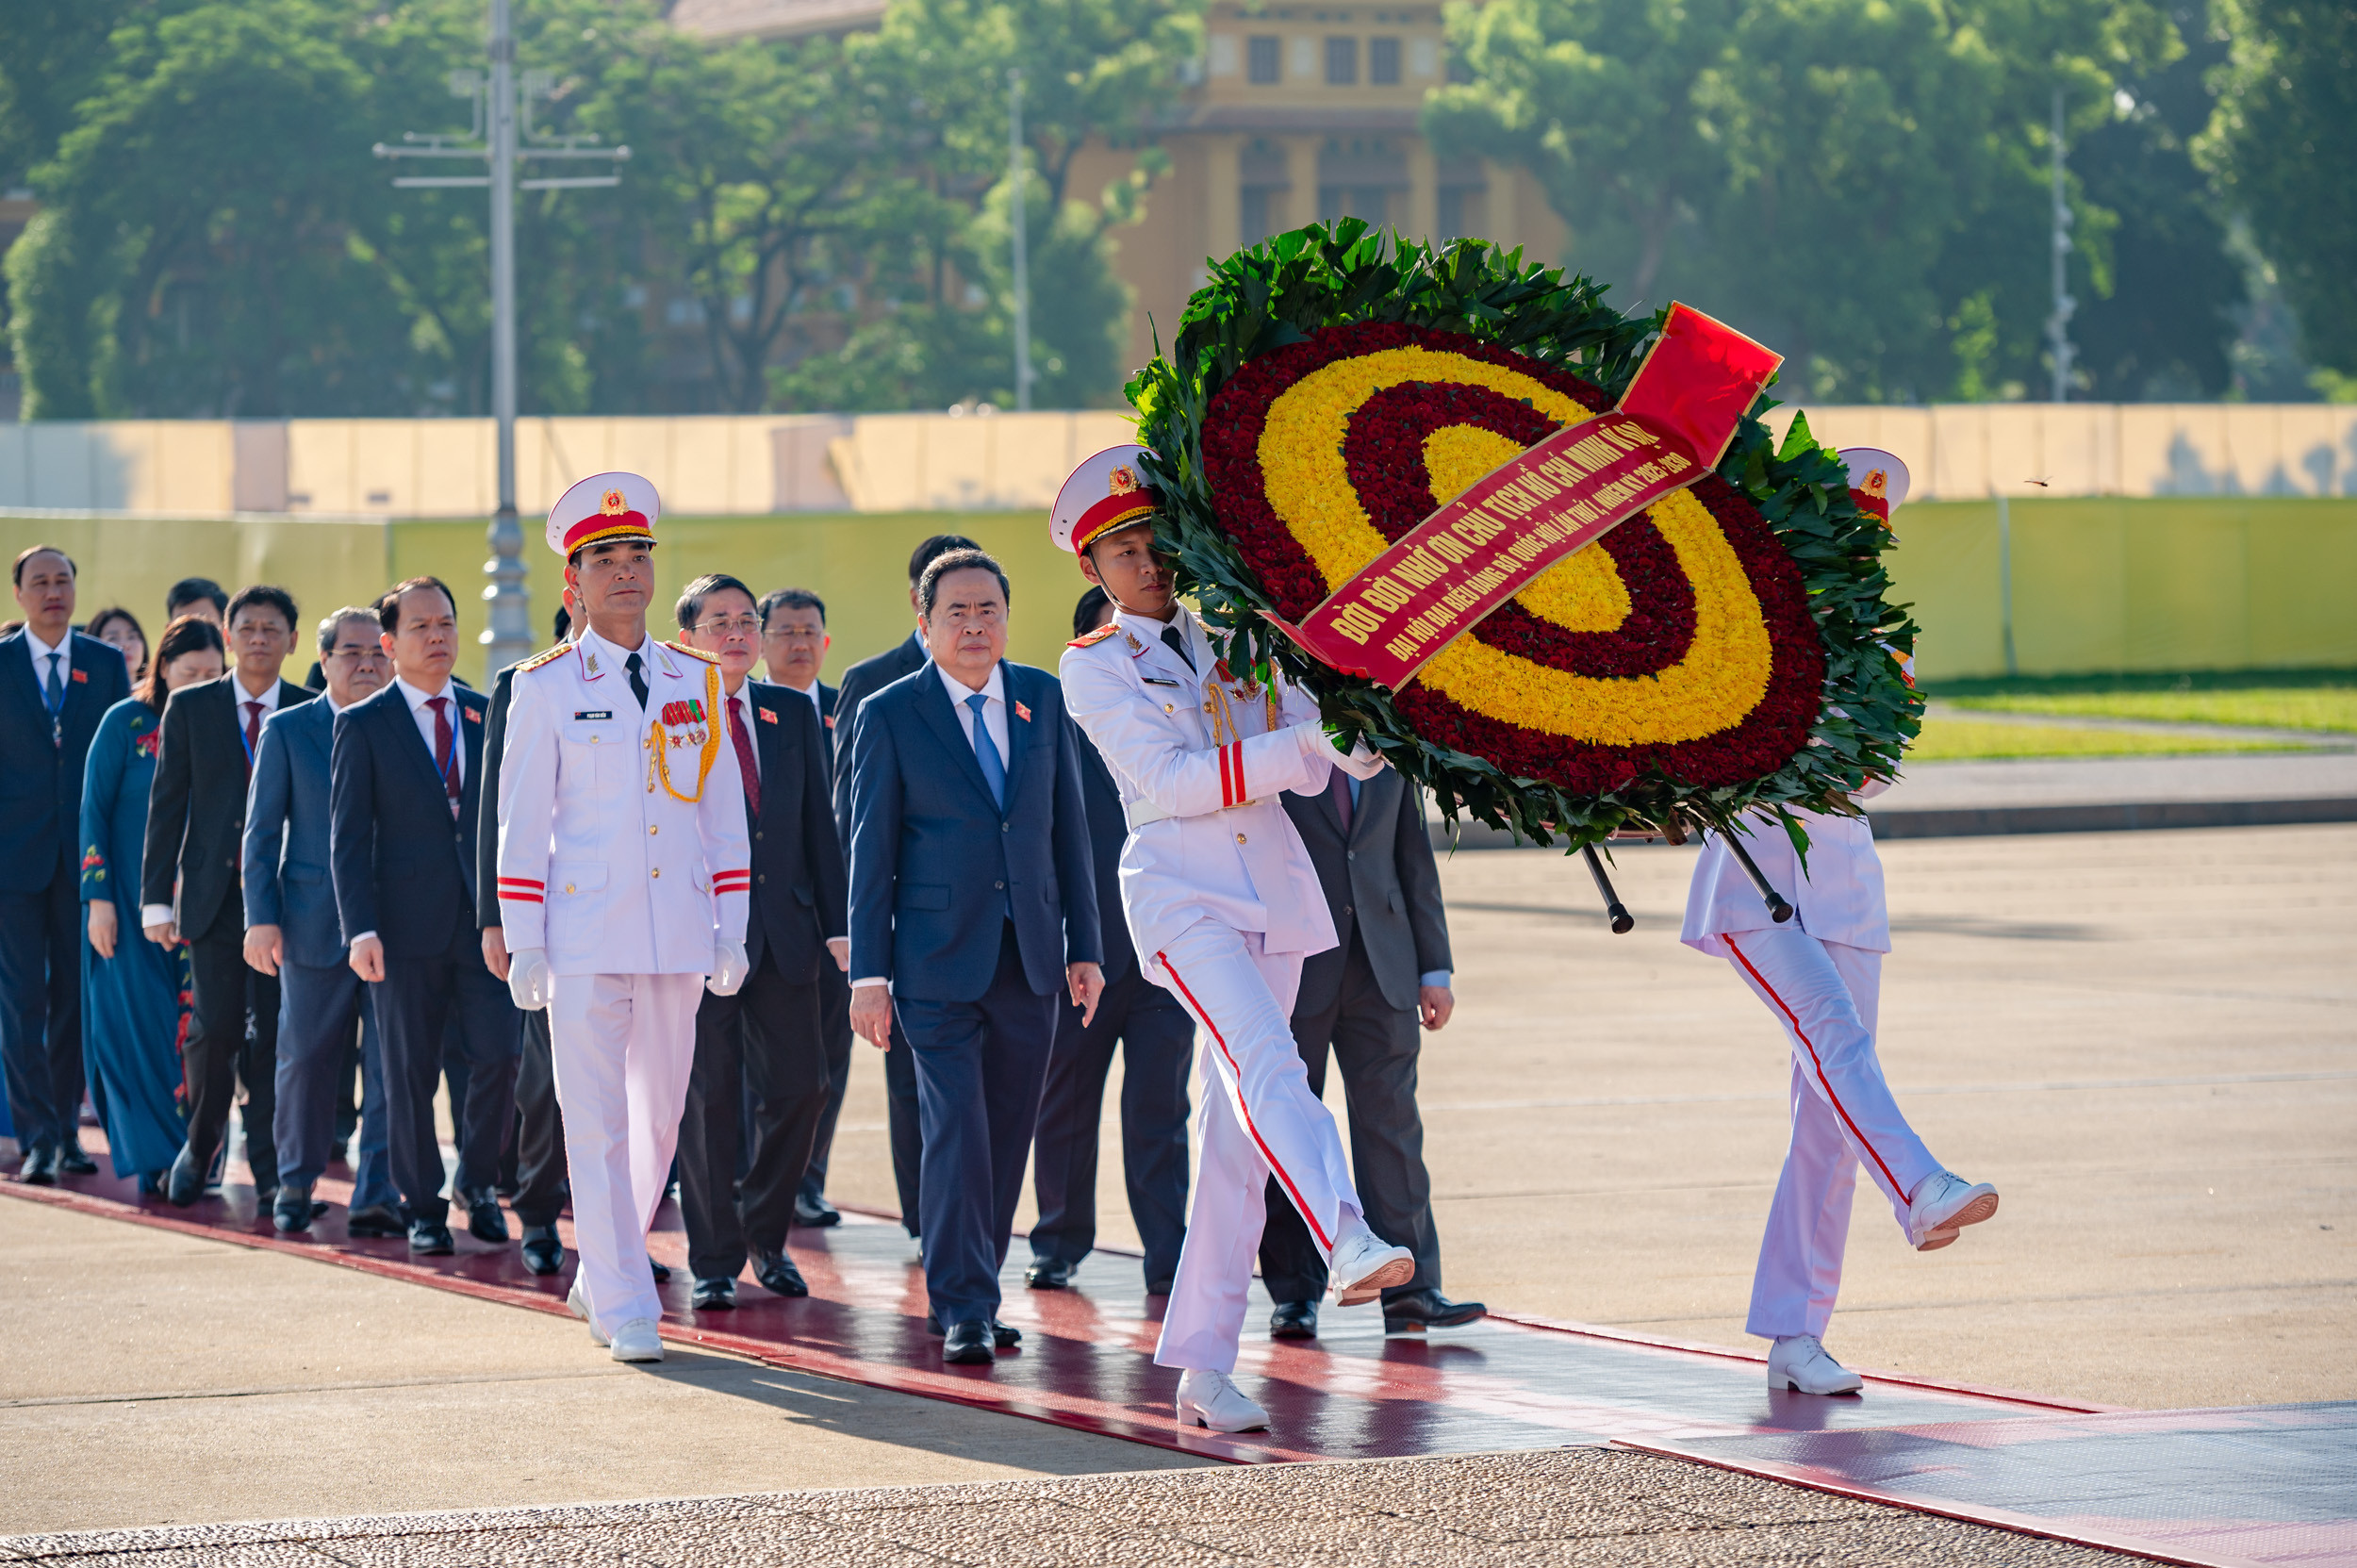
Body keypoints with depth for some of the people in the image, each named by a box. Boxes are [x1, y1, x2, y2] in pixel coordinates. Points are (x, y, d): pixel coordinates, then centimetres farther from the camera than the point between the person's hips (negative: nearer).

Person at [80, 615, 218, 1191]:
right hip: (131, 900, -3)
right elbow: (94, 812, -4)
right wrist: (98, 899, -10)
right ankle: (157, 1159, -1)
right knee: (140, 1026, -6)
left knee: (192, 1030, -1)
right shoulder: (126, 722, -3)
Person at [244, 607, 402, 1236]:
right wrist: (262, 918, -5)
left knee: (391, 1065, -5)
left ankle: (377, 1196, -3)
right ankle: (295, 1185, 22)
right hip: (315, 922, -1)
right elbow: (261, 831, 4)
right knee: (305, 1060, 6)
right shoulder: (286, 731, 5)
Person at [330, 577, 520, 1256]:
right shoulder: (363, 726, 1)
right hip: (408, 922, -2)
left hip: (486, 917, 2)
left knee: (498, 1056, -7)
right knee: (411, 1072, 3)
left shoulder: (489, 716, 11)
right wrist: (360, 929, -12)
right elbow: (348, 836, -2)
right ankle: (423, 1207, 15)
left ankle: (476, 1181, 15)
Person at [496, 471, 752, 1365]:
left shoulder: (696, 681, 9)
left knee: (659, 1116, 10)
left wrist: (731, 933, 6)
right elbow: (520, 822, 1)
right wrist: (522, 945, -4)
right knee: (597, 1123, -5)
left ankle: (602, 1269, 29)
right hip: (584, 934, -3)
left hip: (677, 935, 3)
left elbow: (725, 814, 11)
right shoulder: (546, 687, 0)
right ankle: (624, 1307, -3)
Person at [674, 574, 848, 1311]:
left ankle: (765, 1233, 22)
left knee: (799, 1087, 2)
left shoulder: (792, 714, 12)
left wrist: (837, 924, 7)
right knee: (708, 1098, 0)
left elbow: (819, 826, 13)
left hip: (783, 932, 4)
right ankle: (714, 1262, 8)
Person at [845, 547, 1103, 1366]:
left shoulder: (1043, 699, 8)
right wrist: (869, 972, -6)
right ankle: (963, 1309, -9)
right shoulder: (890, 714, -1)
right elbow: (870, 850, -1)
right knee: (956, 1130, -11)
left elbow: (1069, 827, 12)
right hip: (938, 957, -4)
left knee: (1007, 1135, 8)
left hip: (1029, 956, 4)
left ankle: (974, 1291, 21)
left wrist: (1085, 947, 9)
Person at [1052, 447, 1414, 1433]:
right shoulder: (1093, 666, 2)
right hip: (1180, 891, -5)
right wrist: (1296, 744, -19)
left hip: (1273, 888, 5)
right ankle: (1347, 1246, -51)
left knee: (1238, 1134, 3)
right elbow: (1167, 781, -11)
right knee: (1265, 1063, -30)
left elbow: (1311, 762, 11)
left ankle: (1201, 1366, 6)